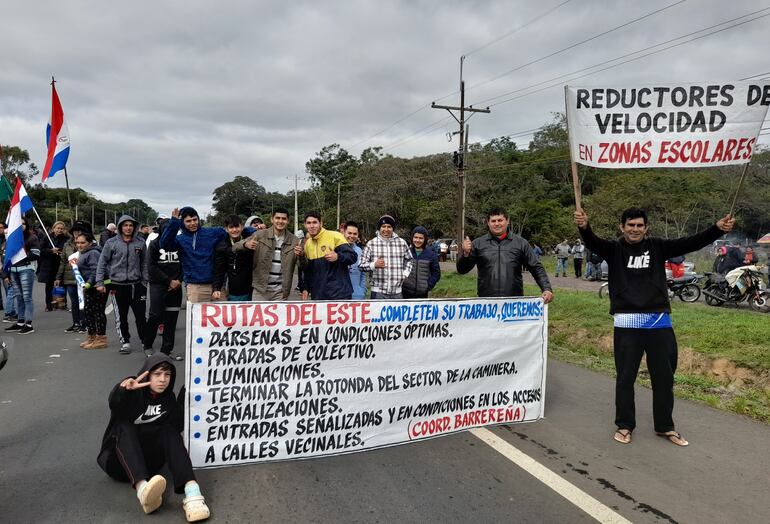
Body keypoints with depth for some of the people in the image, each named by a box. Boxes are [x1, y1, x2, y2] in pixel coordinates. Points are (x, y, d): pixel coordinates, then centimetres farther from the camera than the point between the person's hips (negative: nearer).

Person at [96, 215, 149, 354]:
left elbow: (144, 264, 8)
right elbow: (102, 263, 2)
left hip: (136, 285, 1)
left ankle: (145, 341, 16)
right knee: (121, 317, 7)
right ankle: (125, 342, 19)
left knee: (140, 315, 5)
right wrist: (100, 282, -3)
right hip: (118, 285, 0)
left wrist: (145, 282, 3)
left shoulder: (140, 243, 4)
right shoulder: (111, 243, 0)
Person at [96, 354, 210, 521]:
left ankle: (192, 491, -43)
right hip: (120, 461, -3)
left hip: (147, 460, 3)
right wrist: (123, 389, -55)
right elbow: (114, 403, -32)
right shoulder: (133, 393, -8)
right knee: (124, 426, -29)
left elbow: (178, 427, -11)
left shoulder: (168, 398, 4)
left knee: (169, 430, -23)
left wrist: (186, 394, -20)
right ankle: (142, 488, -55)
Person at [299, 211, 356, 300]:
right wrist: (305, 288, 14)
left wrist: (338, 256, -28)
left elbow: (352, 256, -10)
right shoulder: (307, 244, 13)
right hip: (317, 296, 6)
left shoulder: (335, 236, -6)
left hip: (339, 293, -5)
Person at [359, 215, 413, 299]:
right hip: (378, 292, -2)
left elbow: (409, 260, 22)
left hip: (397, 292, 2)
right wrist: (374, 265, -14)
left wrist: (405, 274, 8)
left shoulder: (402, 243, 6)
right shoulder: (371, 244, 1)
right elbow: (361, 265, 3)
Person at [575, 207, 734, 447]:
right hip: (627, 323, -2)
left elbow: (691, 243, -3)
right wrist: (584, 227, -42)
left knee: (664, 376, 13)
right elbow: (592, 243, -20)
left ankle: (665, 426, 30)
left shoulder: (657, 246, 6)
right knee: (625, 377, 8)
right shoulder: (614, 249, -1)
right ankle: (624, 425, 24)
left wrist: (718, 229, -19)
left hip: (659, 321, 3)